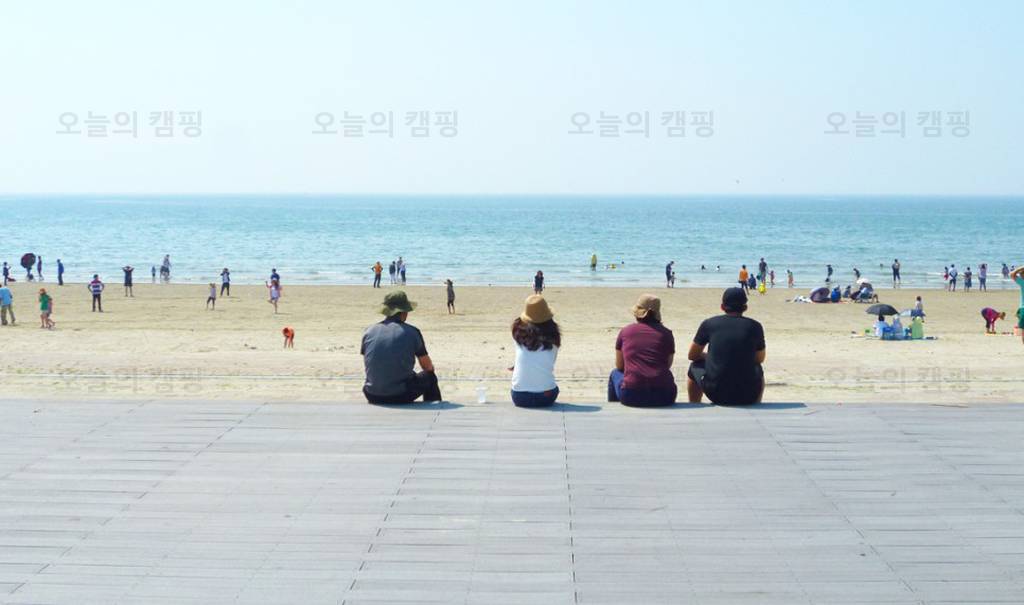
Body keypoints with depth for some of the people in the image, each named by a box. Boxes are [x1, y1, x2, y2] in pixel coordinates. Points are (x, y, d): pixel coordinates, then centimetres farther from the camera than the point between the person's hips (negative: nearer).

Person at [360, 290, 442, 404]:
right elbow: (428, 367, 8)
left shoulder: (369, 332, 4)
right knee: (430, 377, 23)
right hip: (401, 396, -3)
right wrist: (430, 368, 33)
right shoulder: (412, 332, -4)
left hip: (373, 397, 3)